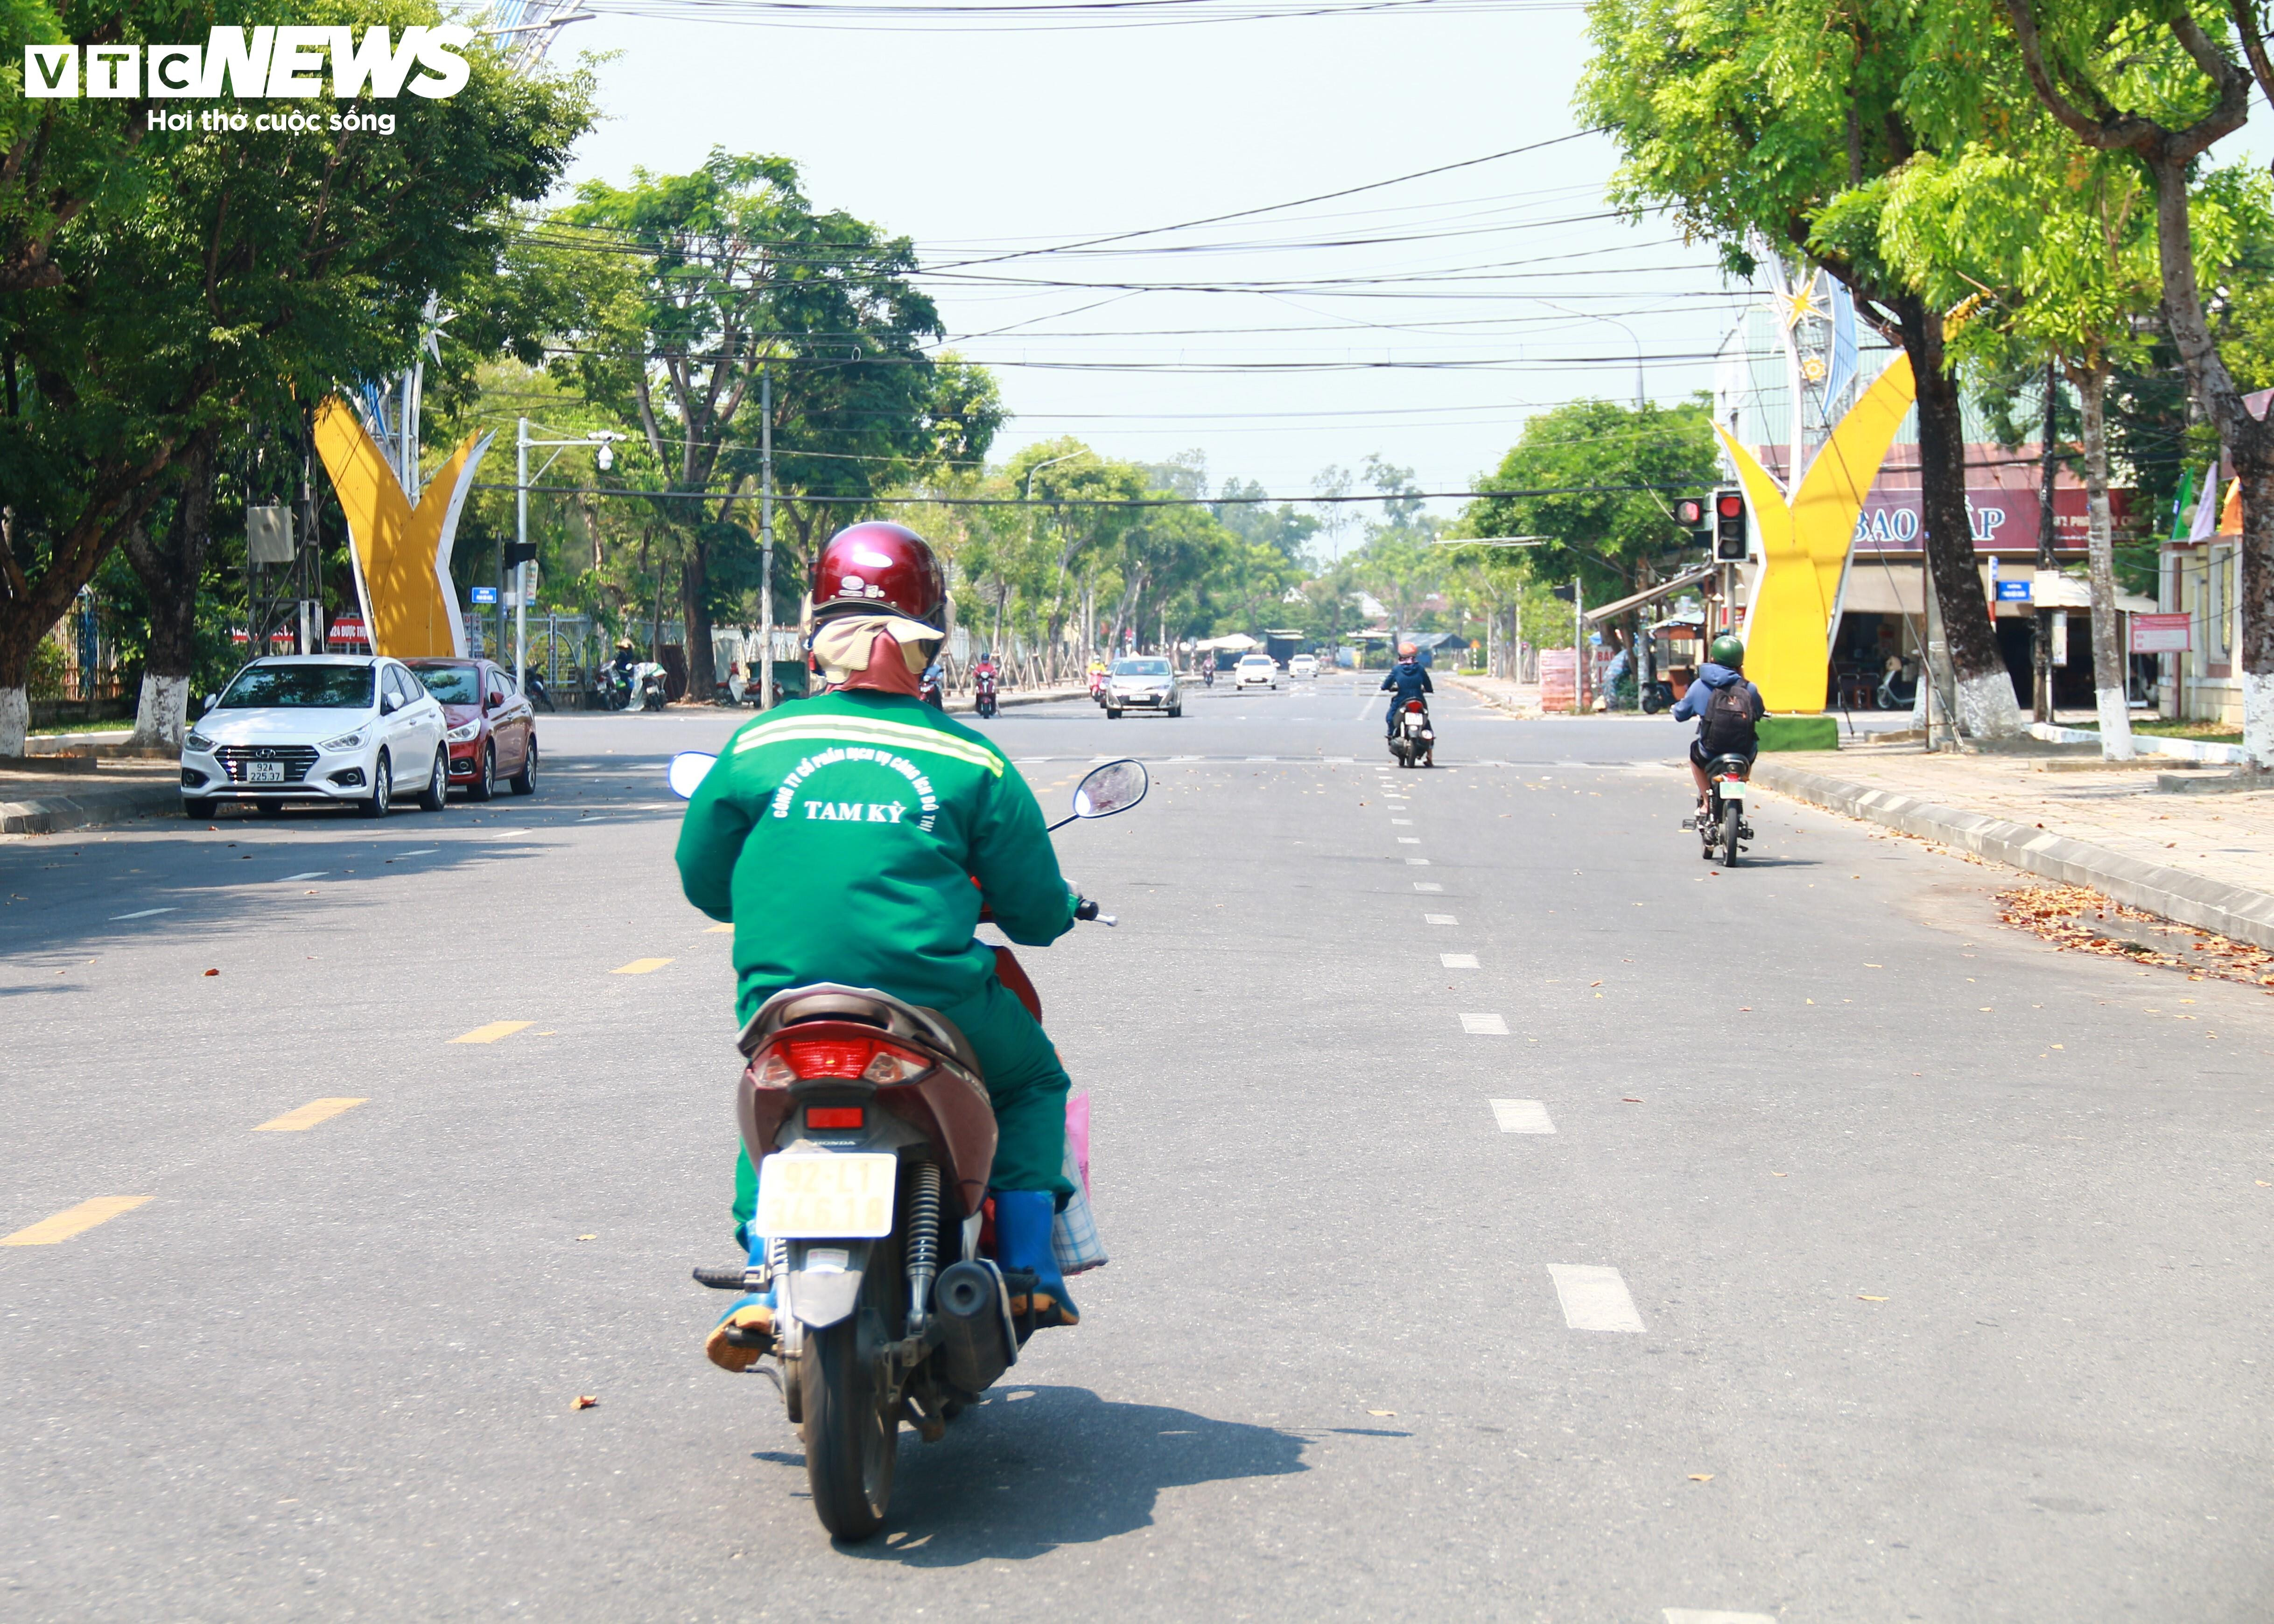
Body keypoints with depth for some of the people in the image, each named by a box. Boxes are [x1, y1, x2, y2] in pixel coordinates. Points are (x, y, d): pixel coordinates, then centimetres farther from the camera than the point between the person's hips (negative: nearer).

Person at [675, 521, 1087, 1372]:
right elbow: (1037, 911, 6)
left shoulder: (759, 745, 4)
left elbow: (702, 879, 15)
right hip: (934, 1002, -2)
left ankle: (767, 1275, 13)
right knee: (1031, 1079, 28)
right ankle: (1029, 1270, 14)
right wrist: (1058, 906, 31)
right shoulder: (970, 759, 0)